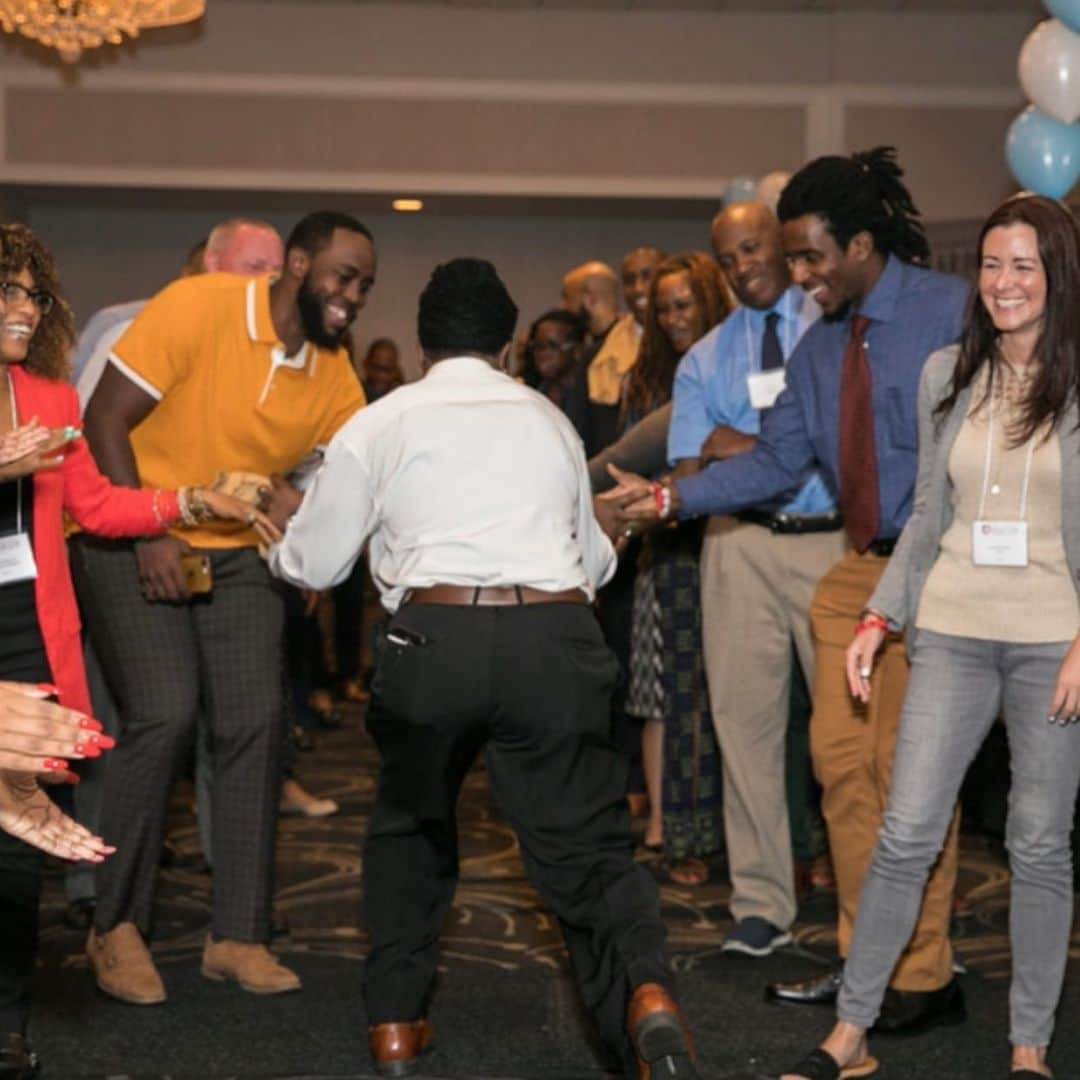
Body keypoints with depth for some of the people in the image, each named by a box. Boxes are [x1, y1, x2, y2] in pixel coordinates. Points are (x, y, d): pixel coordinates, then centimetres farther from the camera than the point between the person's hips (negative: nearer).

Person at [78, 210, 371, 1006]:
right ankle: (117, 926, -1)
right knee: (166, 713, -18)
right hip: (136, 541, -5)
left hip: (240, 554, 5)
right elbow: (105, 420, -16)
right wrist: (147, 535, -21)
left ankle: (238, 933, 6)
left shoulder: (335, 375, -1)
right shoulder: (197, 307, -17)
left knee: (255, 723, -7)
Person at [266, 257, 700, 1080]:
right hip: (554, 637, 1)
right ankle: (645, 993, -22)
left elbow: (314, 565, 19)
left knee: (411, 827, 25)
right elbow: (593, 561, 32)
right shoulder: (550, 420, 22)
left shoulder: (381, 423, 14)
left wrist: (276, 538, 41)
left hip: (435, 635, -1)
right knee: (585, 843, 5)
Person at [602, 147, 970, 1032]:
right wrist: (669, 497, -3)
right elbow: (778, 461, 7)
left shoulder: (950, 311, -9)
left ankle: (926, 977, 10)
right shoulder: (820, 345, 10)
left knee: (906, 767, -4)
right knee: (841, 759, 9)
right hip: (861, 565, 7)